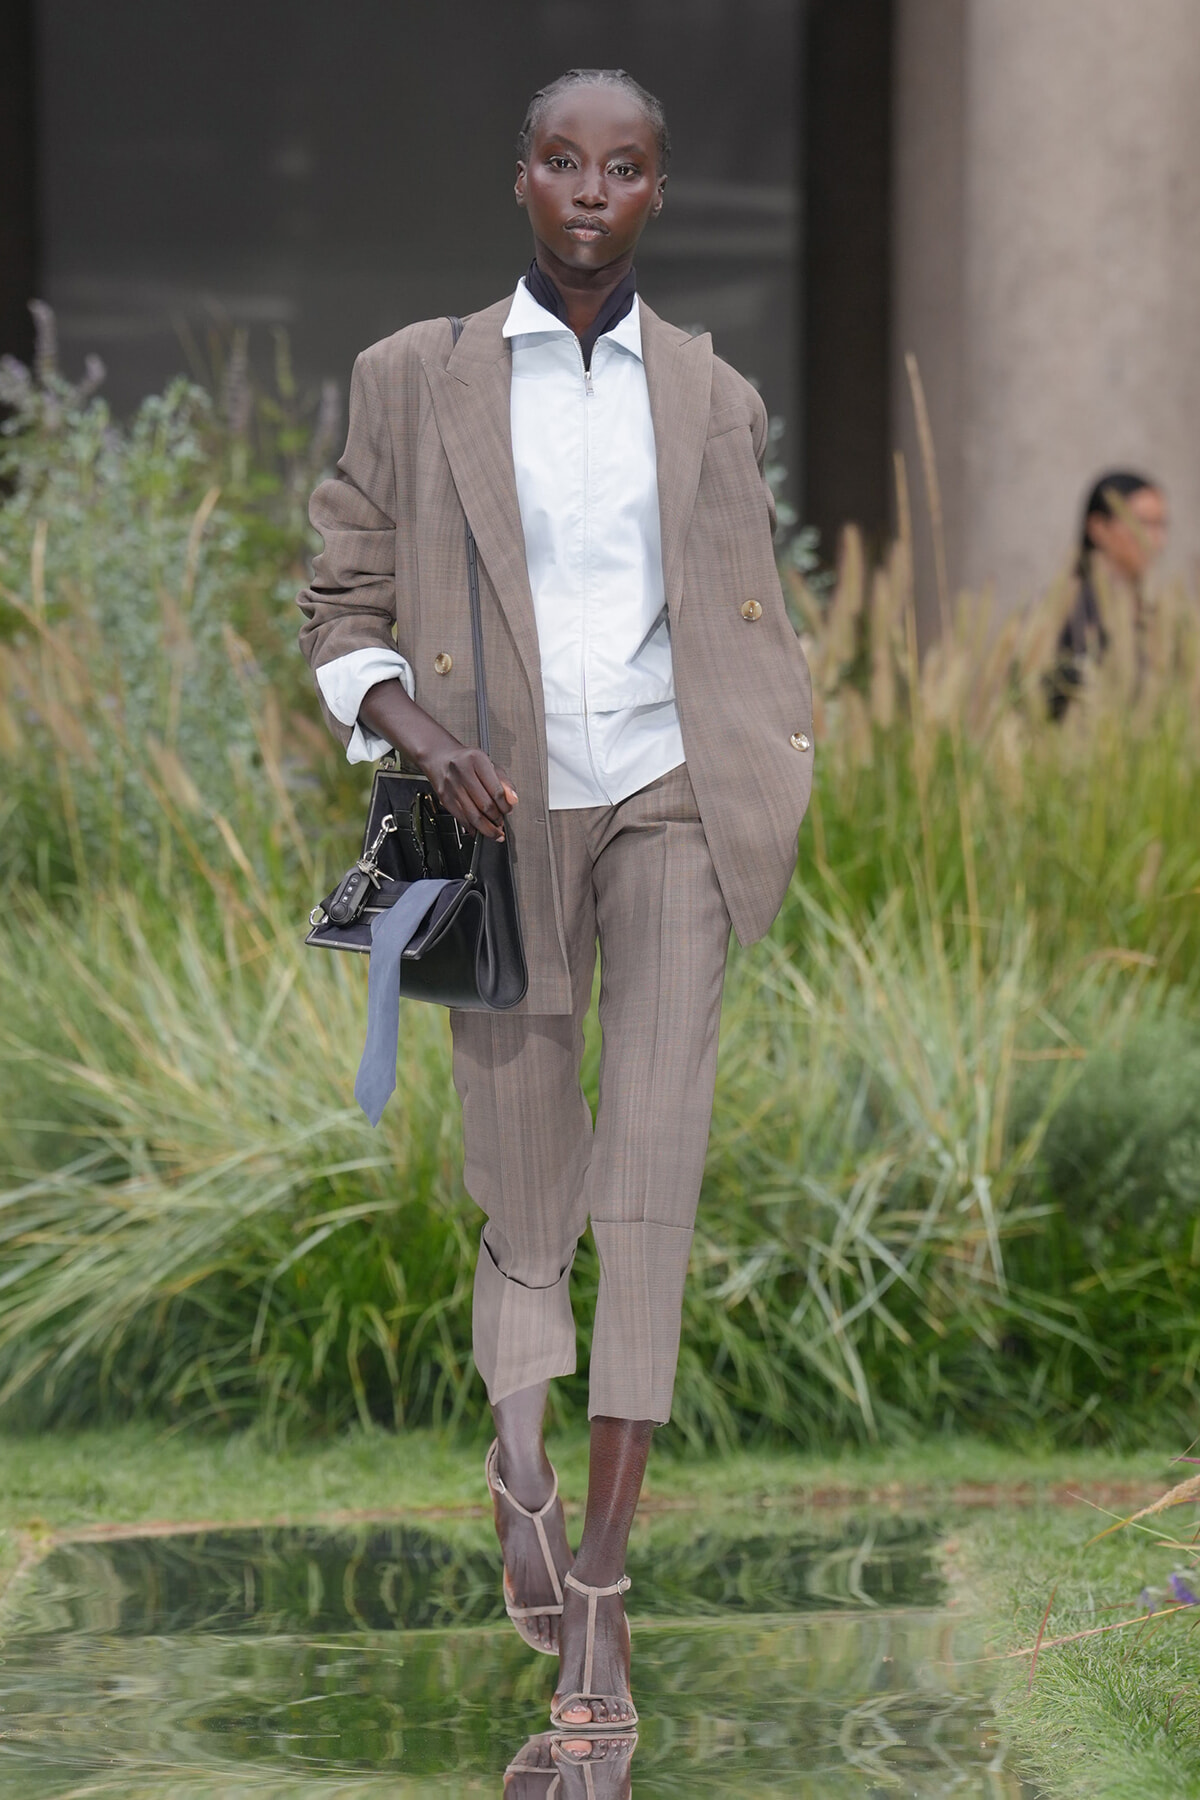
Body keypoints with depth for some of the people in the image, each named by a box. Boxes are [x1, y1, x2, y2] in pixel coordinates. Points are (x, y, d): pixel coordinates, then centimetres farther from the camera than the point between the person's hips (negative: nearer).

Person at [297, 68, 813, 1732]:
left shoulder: (715, 400, 8)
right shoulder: (416, 380, 3)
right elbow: (342, 608, 3)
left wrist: (786, 792, 6)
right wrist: (419, 733, -15)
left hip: (671, 802, 0)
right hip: (507, 827, 0)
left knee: (654, 1166, -13)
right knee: (525, 1192, 6)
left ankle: (601, 1568, -13)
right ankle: (520, 1460, 32)